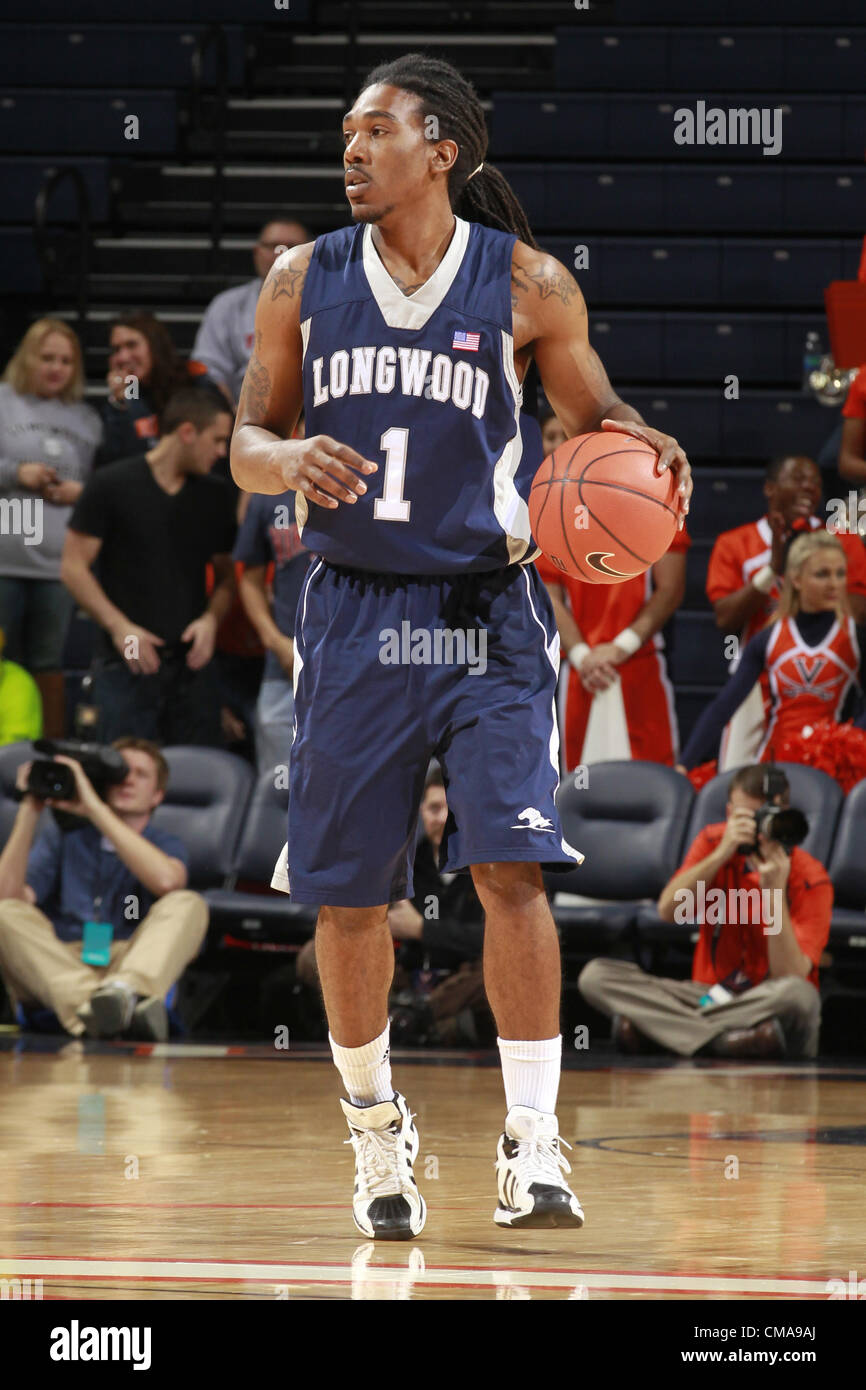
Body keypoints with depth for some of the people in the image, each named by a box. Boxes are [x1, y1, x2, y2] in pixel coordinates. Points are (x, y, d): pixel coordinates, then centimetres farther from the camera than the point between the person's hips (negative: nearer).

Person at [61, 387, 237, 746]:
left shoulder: (216, 496, 11)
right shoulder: (111, 486, -2)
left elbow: (226, 574, 17)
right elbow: (73, 568, -2)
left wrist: (211, 619, -4)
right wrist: (118, 626, -12)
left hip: (191, 661, 4)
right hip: (126, 663, -4)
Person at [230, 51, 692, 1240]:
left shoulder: (528, 285, -3)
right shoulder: (305, 282, 3)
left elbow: (590, 408, 10)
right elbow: (247, 443, 7)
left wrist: (638, 441, -12)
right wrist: (290, 457, -16)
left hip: (487, 613, -2)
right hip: (354, 610, 2)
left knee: (510, 865, -15)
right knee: (347, 892, 6)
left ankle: (533, 1143, -9)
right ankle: (377, 1131, 26)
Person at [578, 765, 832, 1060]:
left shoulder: (810, 878, -10)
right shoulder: (713, 842, 2)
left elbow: (791, 977, -20)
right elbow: (668, 911, -13)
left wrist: (775, 890, -27)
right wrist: (722, 853, -23)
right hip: (710, 996, 3)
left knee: (800, 994, -41)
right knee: (595, 975, -16)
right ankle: (725, 1038, -32)